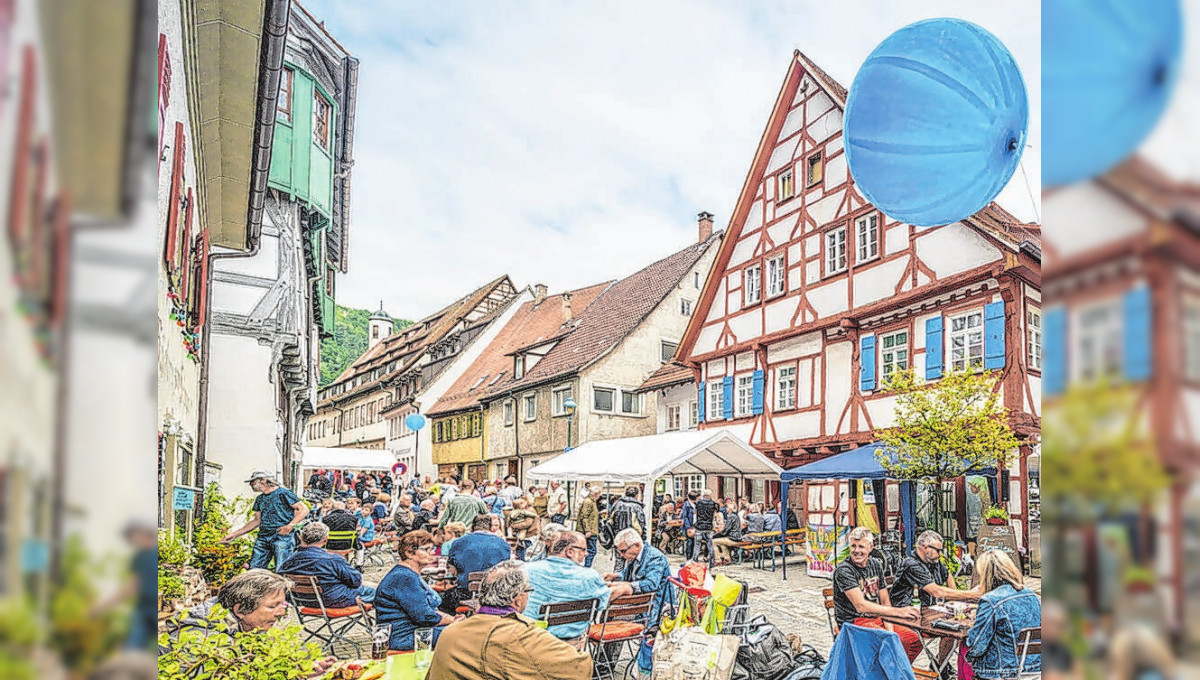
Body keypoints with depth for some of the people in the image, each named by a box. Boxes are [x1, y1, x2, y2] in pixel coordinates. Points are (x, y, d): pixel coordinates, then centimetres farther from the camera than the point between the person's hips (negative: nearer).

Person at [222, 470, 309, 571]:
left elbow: (304, 509, -7)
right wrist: (234, 534, 17)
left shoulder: (283, 493, -4)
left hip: (282, 537, -7)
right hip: (263, 538, 7)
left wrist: (290, 525, -19)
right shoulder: (260, 499, 19)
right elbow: (257, 520, 22)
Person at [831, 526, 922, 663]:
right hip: (853, 622, -7)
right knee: (899, 642, -27)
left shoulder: (876, 565, 8)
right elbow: (860, 606, -25)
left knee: (914, 639, -11)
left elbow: (885, 602, 11)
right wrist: (898, 611, -32)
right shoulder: (843, 570, -16)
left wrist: (889, 629, -7)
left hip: (877, 620, 7)